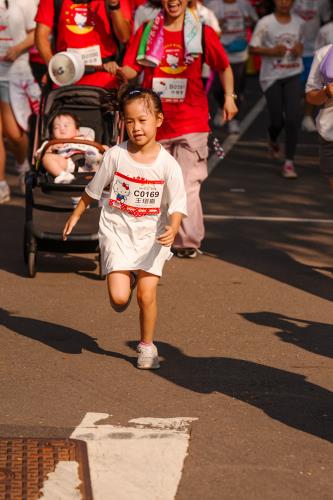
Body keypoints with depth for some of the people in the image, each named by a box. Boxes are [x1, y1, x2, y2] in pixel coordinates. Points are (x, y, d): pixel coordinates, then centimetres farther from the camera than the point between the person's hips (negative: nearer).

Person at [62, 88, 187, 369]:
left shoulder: (167, 164, -10)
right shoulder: (116, 156, -6)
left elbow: (177, 206, -10)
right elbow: (94, 189, 10)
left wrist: (172, 229, -29)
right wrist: (76, 215, 18)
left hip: (151, 236, 0)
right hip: (117, 232, 0)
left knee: (147, 296, -8)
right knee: (119, 299, -12)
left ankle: (147, 346, 16)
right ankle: (125, 280, 25)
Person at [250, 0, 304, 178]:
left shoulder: (299, 23, 6)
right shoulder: (265, 23, -7)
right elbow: (253, 48, -5)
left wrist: (299, 49, -2)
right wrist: (272, 51, -20)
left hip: (293, 76, 2)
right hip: (271, 77, -2)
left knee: (293, 118, -11)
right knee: (277, 120, 1)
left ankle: (289, 162, -5)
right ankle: (273, 140, 39)